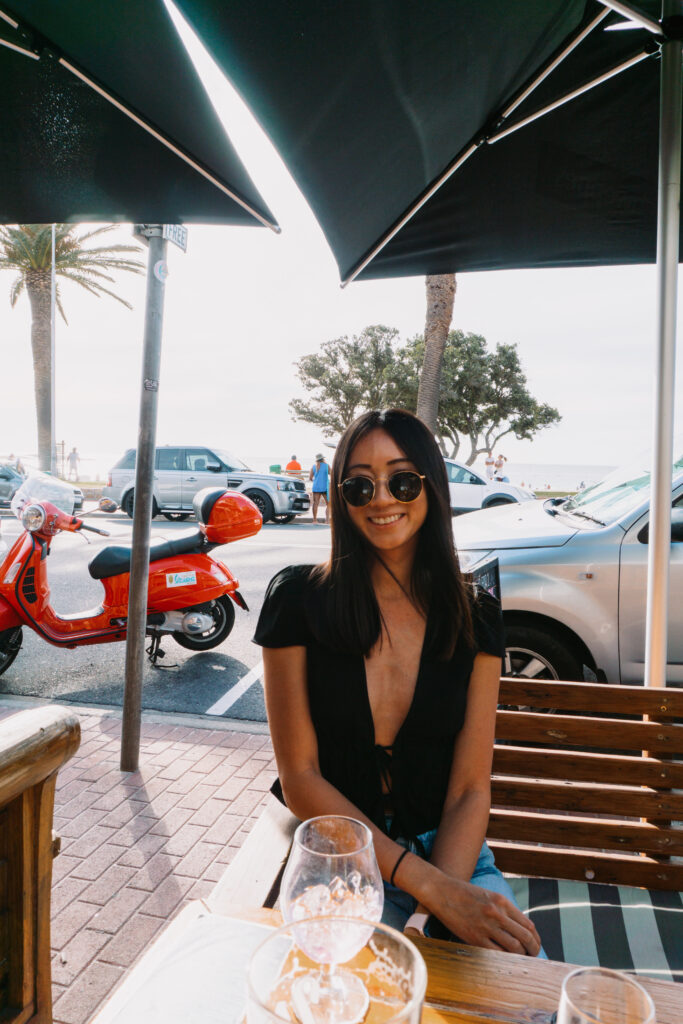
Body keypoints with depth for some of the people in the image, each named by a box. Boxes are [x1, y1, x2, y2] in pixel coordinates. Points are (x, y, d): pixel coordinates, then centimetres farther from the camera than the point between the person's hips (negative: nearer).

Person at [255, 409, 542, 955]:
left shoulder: (475, 618, -2)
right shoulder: (299, 598, -8)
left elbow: (470, 789, -2)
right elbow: (300, 778, -9)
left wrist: (431, 913, -19)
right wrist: (431, 887, -17)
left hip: (447, 849, 3)